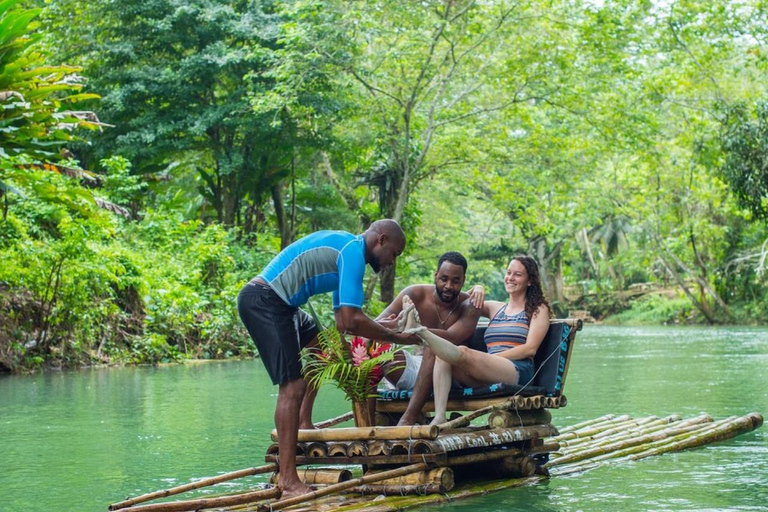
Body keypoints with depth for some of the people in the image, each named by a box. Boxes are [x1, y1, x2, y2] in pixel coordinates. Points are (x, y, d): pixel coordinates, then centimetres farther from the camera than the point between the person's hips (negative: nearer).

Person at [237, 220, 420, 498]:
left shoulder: (344, 247, 20)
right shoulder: (354, 251, -11)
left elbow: (342, 322, 21)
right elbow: (351, 321, -20)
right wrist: (399, 337, -10)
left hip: (276, 303, 11)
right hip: (264, 300, -11)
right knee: (292, 386, -15)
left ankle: (303, 424, 22)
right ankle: (288, 481, -17)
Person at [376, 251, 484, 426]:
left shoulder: (469, 305, -8)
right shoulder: (415, 294, -3)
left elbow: (452, 338, -27)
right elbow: (377, 323, -14)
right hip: (413, 369, 3)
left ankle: (409, 417, -42)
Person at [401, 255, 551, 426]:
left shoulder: (538, 309, 12)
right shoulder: (495, 308, 28)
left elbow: (530, 348, -1)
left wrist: (492, 357, -10)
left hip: (518, 372, -5)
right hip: (487, 376, 5)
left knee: (464, 353, -32)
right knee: (443, 357, -24)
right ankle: (439, 418, -41)